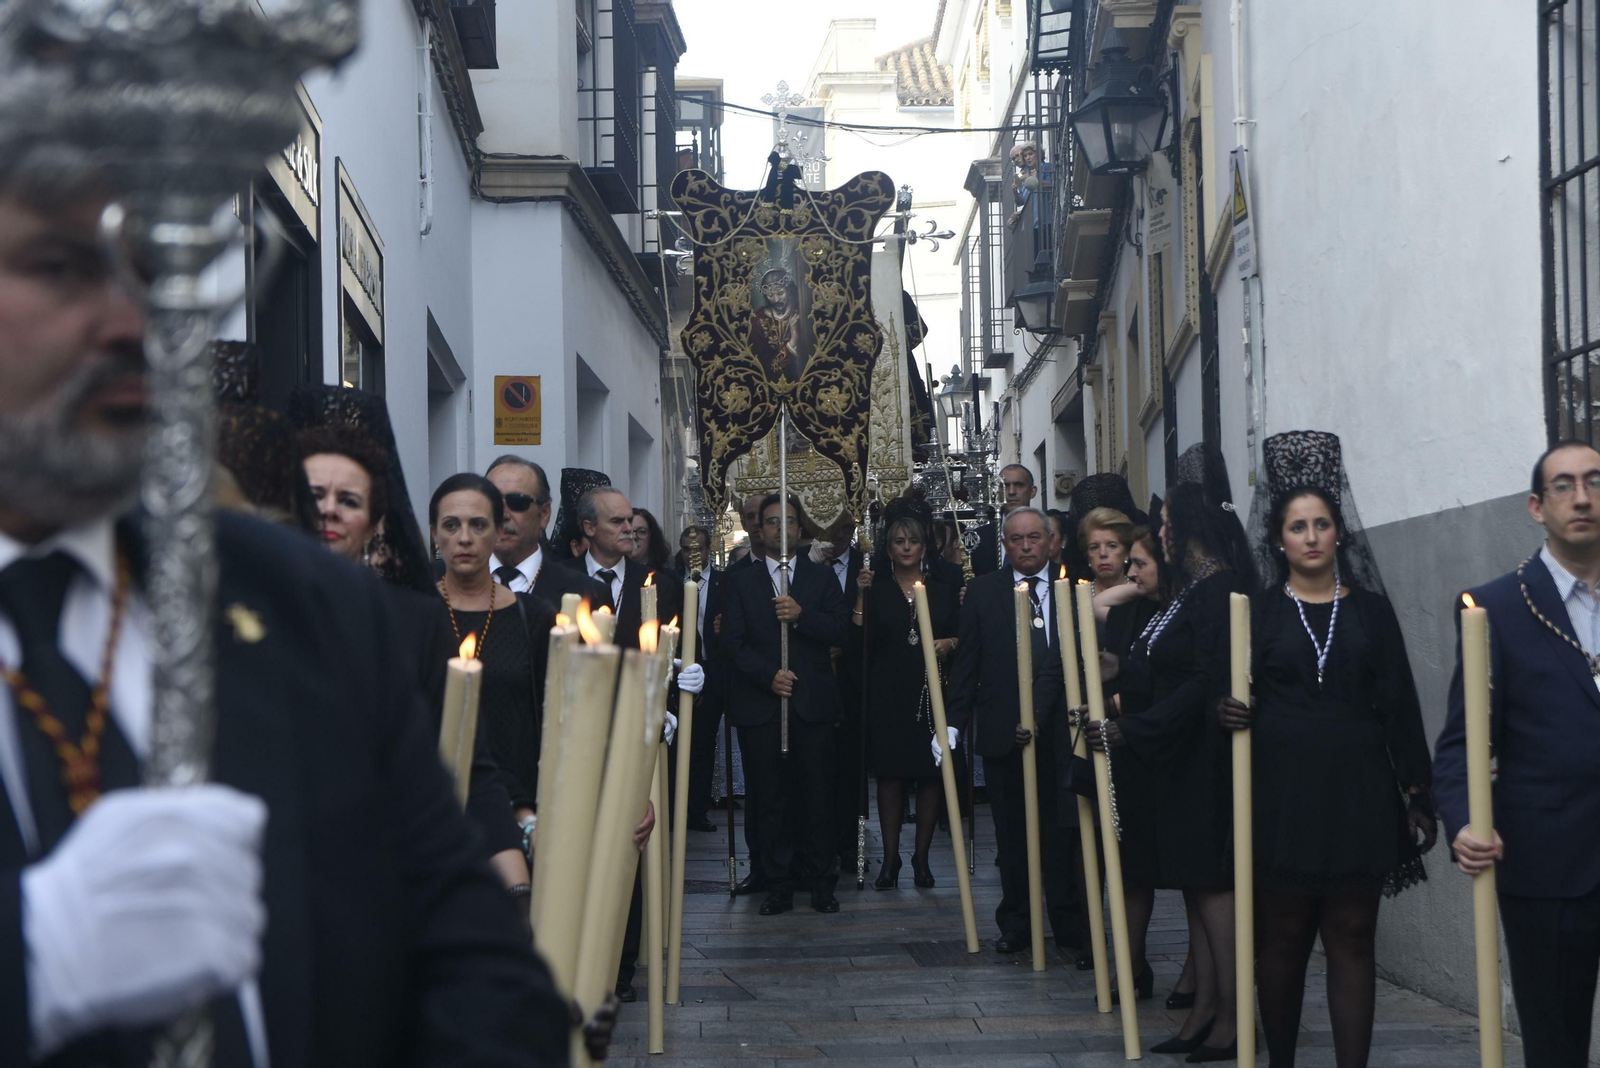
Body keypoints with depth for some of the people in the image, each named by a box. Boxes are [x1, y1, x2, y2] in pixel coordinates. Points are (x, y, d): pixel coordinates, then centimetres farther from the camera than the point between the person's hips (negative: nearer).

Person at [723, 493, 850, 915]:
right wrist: (768, 674, -13)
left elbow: (841, 631, 0)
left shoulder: (821, 578, 12)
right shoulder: (741, 581, 10)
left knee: (817, 793, -1)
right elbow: (734, 641, 1)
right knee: (770, 797, 1)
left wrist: (802, 615, -16)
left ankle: (821, 881, 6)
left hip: (813, 703, 0)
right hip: (760, 703, 0)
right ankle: (778, 884, 6)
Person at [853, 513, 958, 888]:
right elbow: (860, 640, -5)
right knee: (890, 773, -2)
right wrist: (861, 596, -12)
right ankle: (890, 858, 5)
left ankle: (921, 857, 9)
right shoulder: (876, 590, 7)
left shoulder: (945, 590, 12)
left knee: (931, 773, 0)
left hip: (933, 692, 1)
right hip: (889, 695, -1)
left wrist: (949, 643, -8)